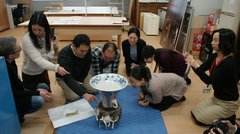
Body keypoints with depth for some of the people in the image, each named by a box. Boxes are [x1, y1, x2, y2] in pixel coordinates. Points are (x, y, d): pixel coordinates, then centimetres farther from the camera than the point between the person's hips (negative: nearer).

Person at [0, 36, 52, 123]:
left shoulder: (10, 61, -6)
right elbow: (14, 93, -24)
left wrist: (38, 90, -4)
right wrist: (37, 93, -20)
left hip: (15, 93, 9)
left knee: (43, 86, 6)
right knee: (38, 101, -28)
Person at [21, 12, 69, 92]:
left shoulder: (47, 36, -11)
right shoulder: (27, 40, -28)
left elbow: (51, 54, -10)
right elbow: (38, 60, -37)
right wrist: (56, 68, -49)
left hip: (43, 71, 5)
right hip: (29, 74, -5)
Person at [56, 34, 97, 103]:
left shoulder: (87, 50, -20)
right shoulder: (64, 54, -36)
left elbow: (86, 68, -4)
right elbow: (68, 79, -44)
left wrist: (80, 81, -12)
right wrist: (84, 94, -55)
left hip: (81, 76, 4)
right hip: (64, 78, -4)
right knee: (75, 97, -25)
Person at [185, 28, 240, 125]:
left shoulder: (229, 63, -29)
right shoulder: (214, 56, -4)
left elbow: (209, 80, -29)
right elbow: (201, 70, -2)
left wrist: (195, 66, -37)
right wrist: (192, 62, -21)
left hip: (228, 103, -8)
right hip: (216, 97, 8)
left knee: (200, 119, -3)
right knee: (194, 112, 11)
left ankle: (229, 118, 12)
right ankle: (222, 115, 23)